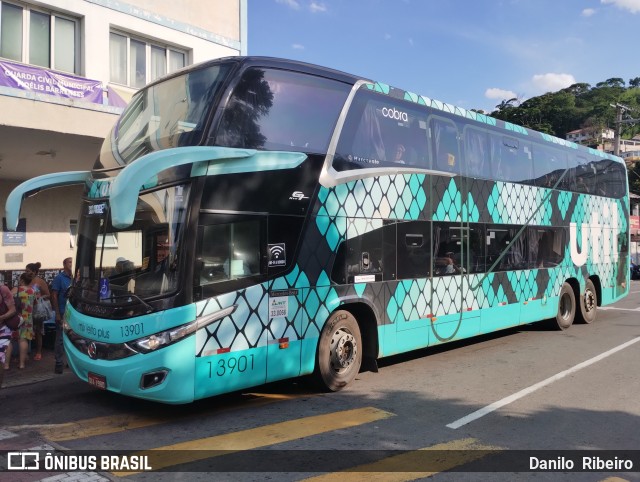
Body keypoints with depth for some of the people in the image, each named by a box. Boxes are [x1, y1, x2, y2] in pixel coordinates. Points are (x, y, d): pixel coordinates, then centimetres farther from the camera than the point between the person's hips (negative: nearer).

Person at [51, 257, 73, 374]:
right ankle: (59, 363, 6)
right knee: (60, 339, 0)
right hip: (63, 314, -5)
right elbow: (54, 296, -6)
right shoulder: (59, 278, -4)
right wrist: (57, 313, -11)